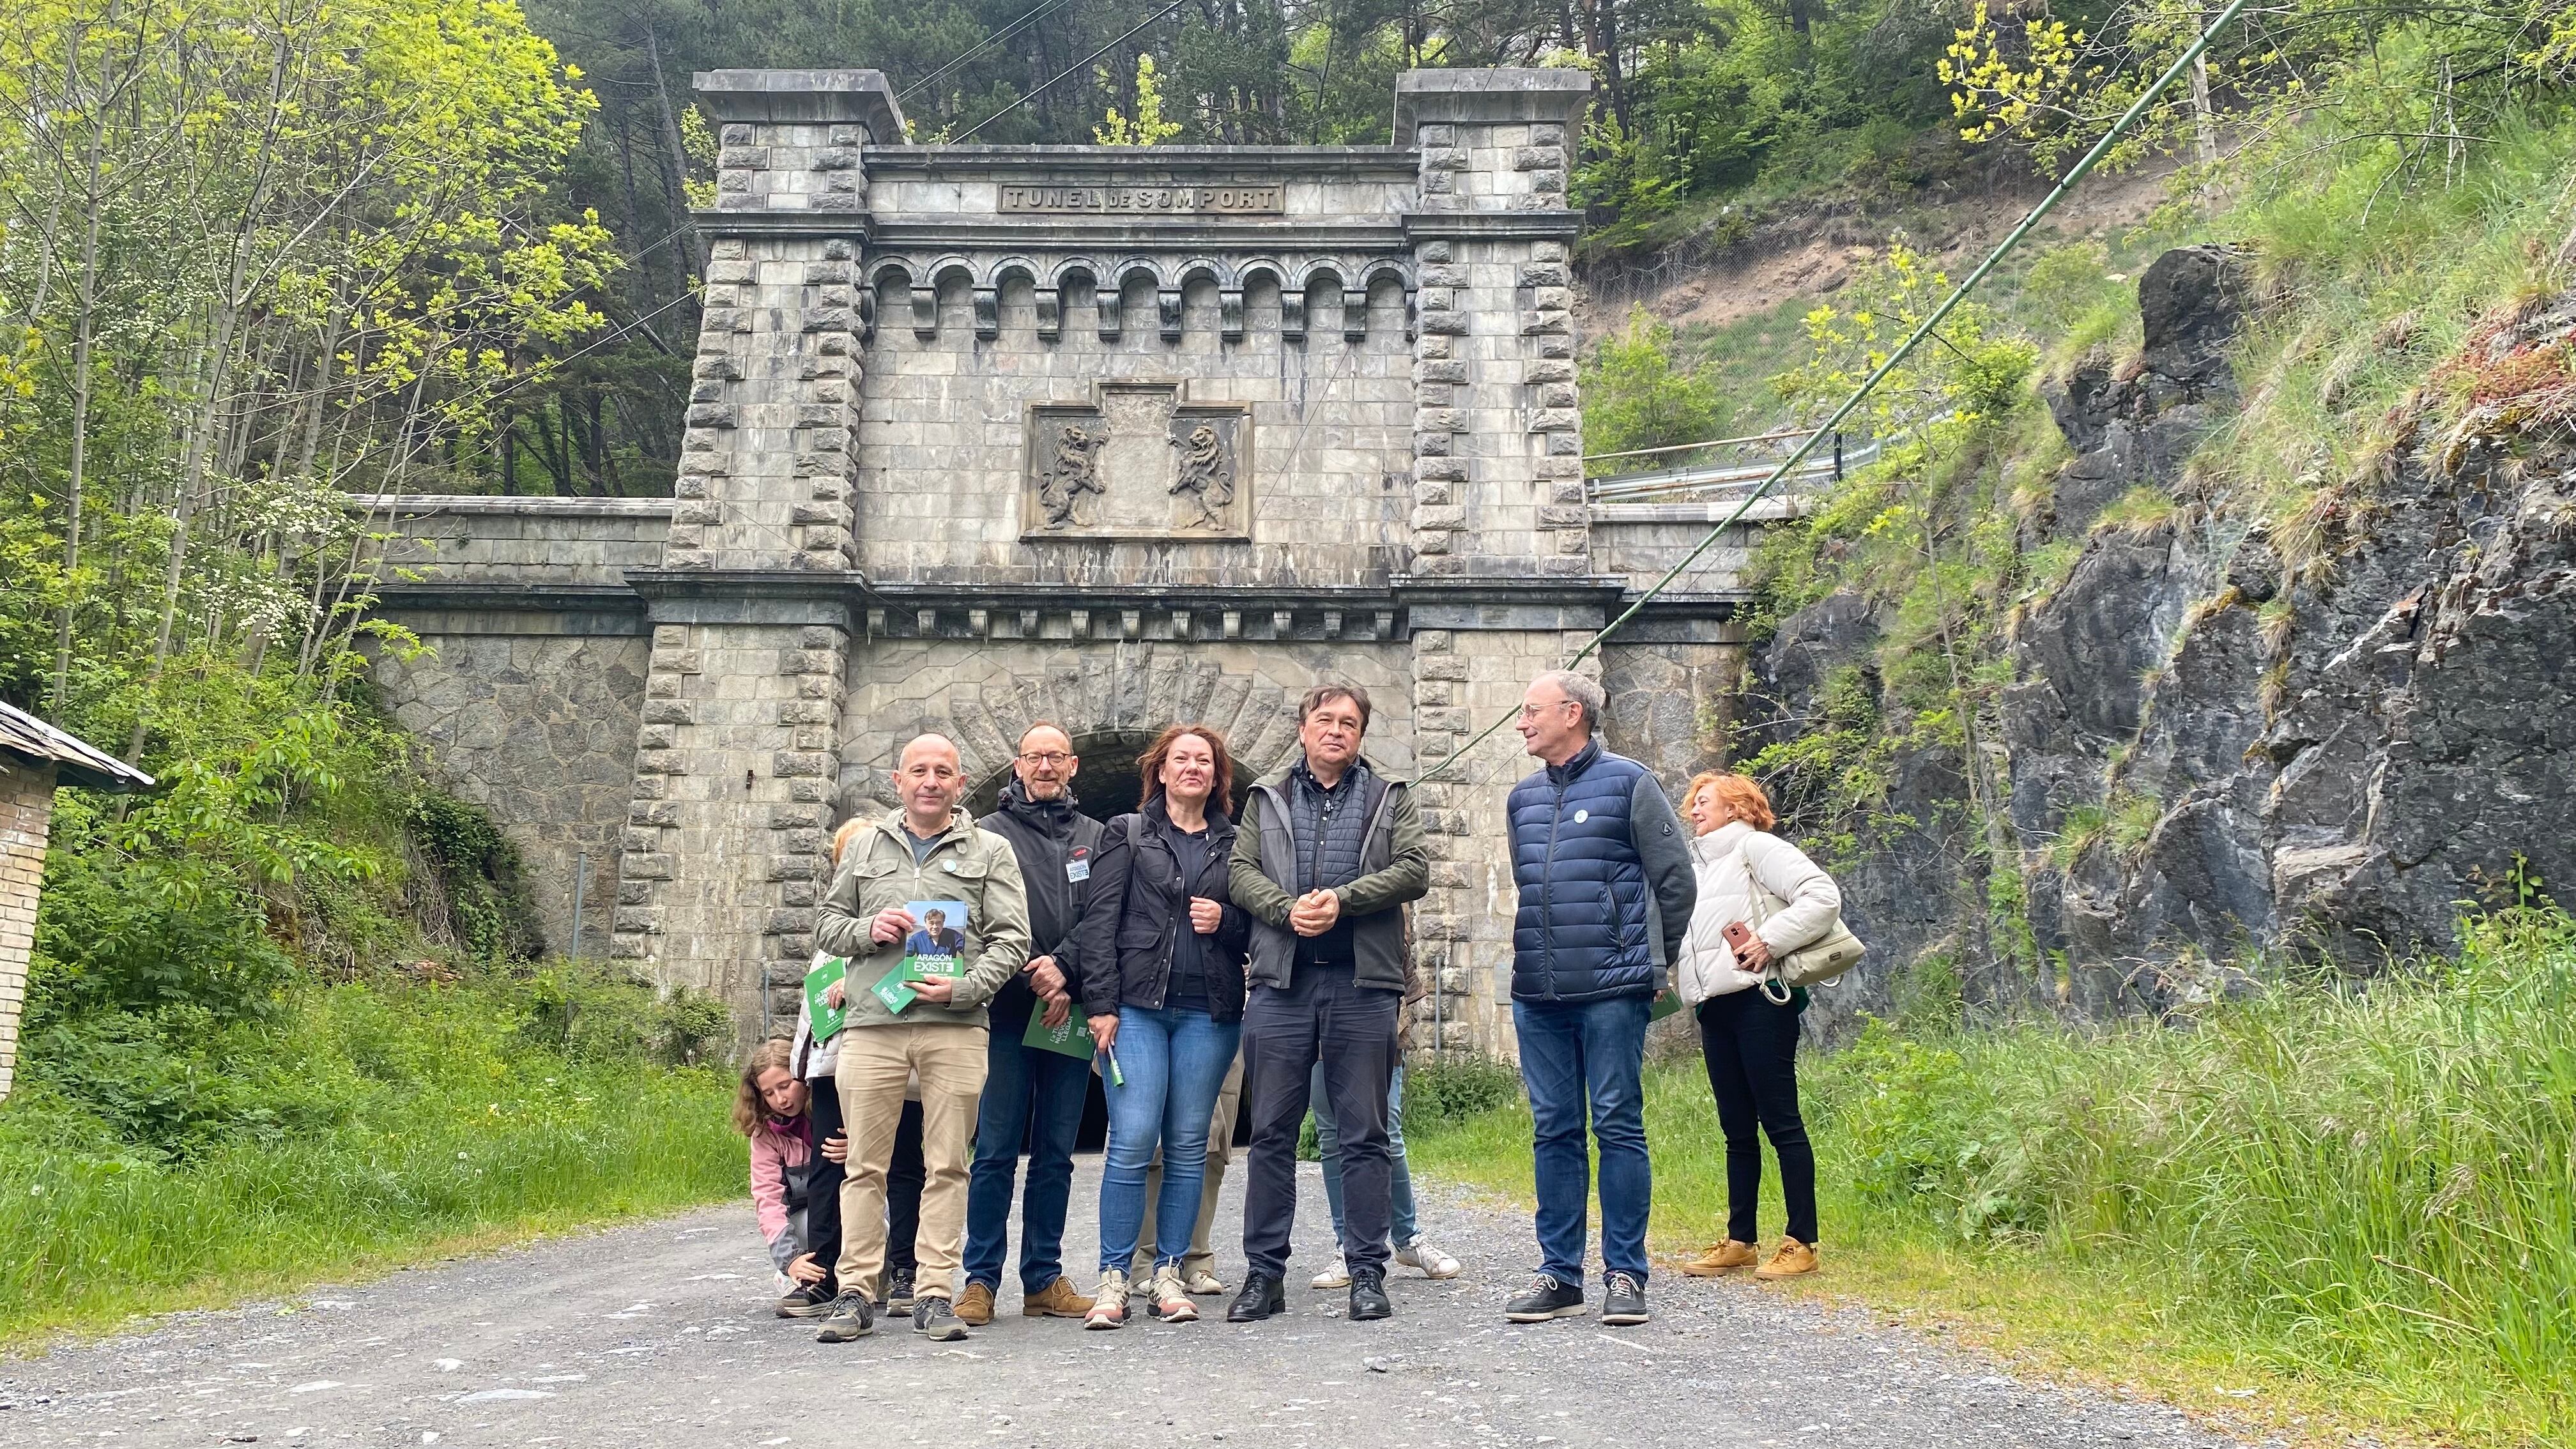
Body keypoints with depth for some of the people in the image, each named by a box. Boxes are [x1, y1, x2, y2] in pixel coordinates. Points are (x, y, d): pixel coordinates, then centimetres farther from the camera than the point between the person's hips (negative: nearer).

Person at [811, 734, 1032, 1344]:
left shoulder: (990, 851, 11)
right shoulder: (866, 847, 18)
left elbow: (1011, 938, 4)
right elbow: (826, 925, 20)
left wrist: (965, 987, -12)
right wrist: (868, 929, -2)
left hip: (955, 1027, -1)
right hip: (872, 1023, 1)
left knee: (947, 1166, 1)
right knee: (866, 1164, 2)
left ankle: (934, 1294, 8)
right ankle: (855, 1293, 10)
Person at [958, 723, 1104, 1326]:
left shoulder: (1095, 837, 13)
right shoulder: (990, 834, 5)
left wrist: (1063, 967, -14)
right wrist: (1034, 981, -13)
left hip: (1069, 1014, 3)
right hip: (1008, 1012, -3)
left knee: (1056, 1154, 8)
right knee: (996, 1152, -2)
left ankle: (1045, 1280, 15)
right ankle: (981, 1281, 6)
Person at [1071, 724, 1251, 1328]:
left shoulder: (1234, 843, 14)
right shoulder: (1126, 833, 8)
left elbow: (1256, 926, 18)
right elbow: (1100, 921, 1)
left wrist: (1226, 922, -4)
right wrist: (1101, 1004, -7)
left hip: (1209, 1011, 2)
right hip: (1138, 1006, -2)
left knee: (1188, 1144, 4)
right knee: (1133, 1140, -9)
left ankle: (1169, 1273, 13)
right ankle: (1113, 1277, 0)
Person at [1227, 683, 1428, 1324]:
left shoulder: (1391, 798, 12)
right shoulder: (1266, 799, 15)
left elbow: (1415, 869, -1)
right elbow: (1241, 872, 4)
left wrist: (1343, 898, -14)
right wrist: (1288, 909, -14)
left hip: (1364, 983, -1)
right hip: (1282, 982, 1)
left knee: (1365, 1136, 3)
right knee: (1272, 1134, 4)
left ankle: (1367, 1273, 11)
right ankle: (1264, 1272, 12)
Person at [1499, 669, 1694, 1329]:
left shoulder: (1628, 782, -1)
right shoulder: (1524, 797, 15)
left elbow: (1676, 879, 1)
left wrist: (1653, 961, 7)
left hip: (1612, 992, -5)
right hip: (1537, 995, 6)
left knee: (1619, 1127, -1)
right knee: (1553, 1132, 8)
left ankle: (1625, 1275, 7)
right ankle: (1559, 1274, 15)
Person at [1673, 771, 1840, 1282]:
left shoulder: (1755, 847, -1)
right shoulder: (1698, 866, 24)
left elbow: (1823, 897, -12)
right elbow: (1688, 933, 26)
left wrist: (1770, 942, -17)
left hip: (1758, 1002, -8)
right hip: (1714, 1009, 8)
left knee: (1780, 1120, -5)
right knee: (1736, 1129, 10)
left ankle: (1802, 1244, -1)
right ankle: (1740, 1241, 15)